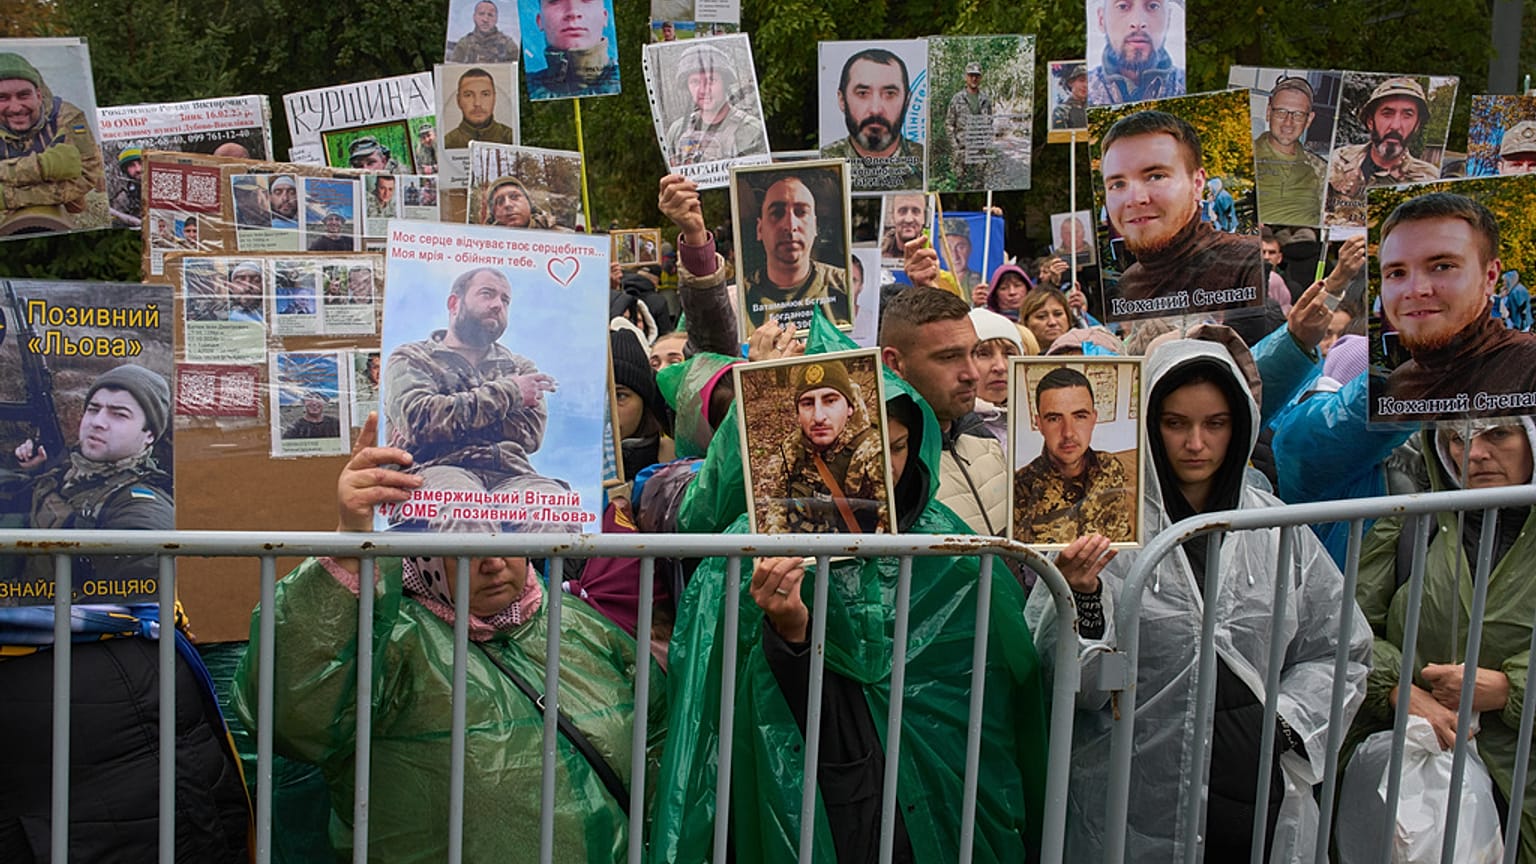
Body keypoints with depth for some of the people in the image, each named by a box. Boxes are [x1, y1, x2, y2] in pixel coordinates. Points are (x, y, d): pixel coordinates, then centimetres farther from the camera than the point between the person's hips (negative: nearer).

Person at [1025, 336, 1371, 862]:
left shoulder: (1279, 530, 5)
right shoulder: (1109, 527, -6)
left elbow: (1338, 651, 13)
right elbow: (1066, 676, -9)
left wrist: (1286, 724, -1)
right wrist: (1081, 598, -25)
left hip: (1259, 792, 3)